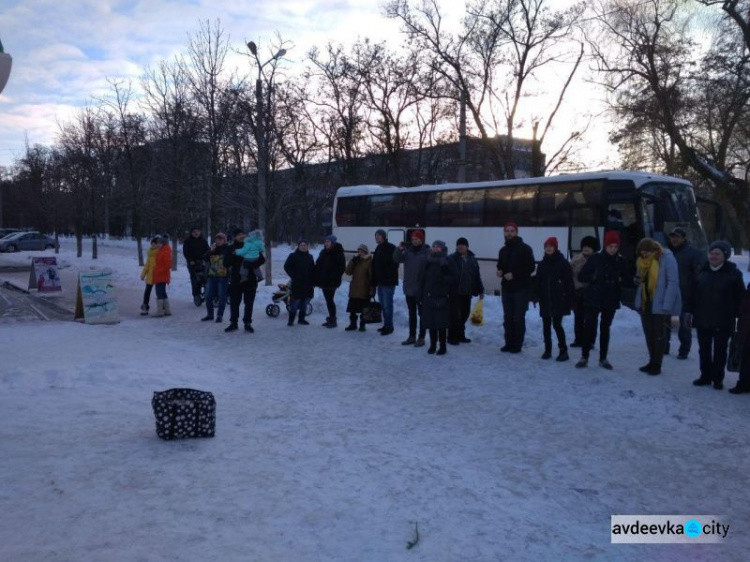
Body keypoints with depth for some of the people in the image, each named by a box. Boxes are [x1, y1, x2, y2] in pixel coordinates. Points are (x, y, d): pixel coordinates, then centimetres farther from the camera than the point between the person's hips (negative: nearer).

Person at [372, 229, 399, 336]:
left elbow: (394, 264, -17)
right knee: (383, 305, 13)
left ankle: (389, 326, -1)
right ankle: (386, 325, 21)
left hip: (388, 282, -9)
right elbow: (374, 266, 18)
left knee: (387, 305, -7)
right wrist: (374, 281, 13)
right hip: (380, 281, 9)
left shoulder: (391, 248, -10)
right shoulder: (378, 249, 16)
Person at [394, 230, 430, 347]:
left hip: (421, 289, -6)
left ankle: (421, 338, 8)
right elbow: (397, 259, 1)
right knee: (412, 314, 14)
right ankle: (412, 337, 23)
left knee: (422, 314, 3)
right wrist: (399, 249, -17)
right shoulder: (408, 251, 7)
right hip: (409, 288, 6)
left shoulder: (427, 252, -10)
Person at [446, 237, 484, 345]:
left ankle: (460, 335, 24)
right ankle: (452, 337, 4)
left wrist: (480, 290, 15)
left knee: (464, 314, 11)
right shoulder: (451, 259, -5)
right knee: (454, 315, -4)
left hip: (467, 292, 5)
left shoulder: (472, 260, 12)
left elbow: (477, 276, 16)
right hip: (454, 292, -5)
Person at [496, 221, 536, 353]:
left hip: (520, 288, -6)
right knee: (507, 317, 9)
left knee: (519, 318, -3)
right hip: (506, 288, 6)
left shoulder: (525, 248, -6)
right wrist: (500, 272, 0)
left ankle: (517, 345, 3)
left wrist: (514, 274, -18)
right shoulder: (503, 250, 15)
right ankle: (509, 343, 17)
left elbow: (531, 267, -11)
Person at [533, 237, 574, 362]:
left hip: (559, 300, -5)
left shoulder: (563, 263, -4)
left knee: (557, 324, -10)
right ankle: (547, 349, 19)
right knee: (546, 325, 8)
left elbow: (569, 282, -6)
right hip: (545, 300, 5)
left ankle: (563, 351, 0)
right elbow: (538, 281, 12)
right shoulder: (542, 264, 10)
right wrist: (536, 295, 1)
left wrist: (570, 299, -10)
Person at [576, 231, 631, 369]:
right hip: (593, 299, -2)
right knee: (590, 327, -6)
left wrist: (619, 280, -9)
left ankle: (603, 358, 19)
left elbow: (628, 279, 11)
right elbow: (581, 276, -3)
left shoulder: (621, 261, 2)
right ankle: (584, 357, 4)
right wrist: (594, 278, -18)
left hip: (611, 301, 2)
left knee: (605, 328, 11)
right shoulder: (595, 258, -5)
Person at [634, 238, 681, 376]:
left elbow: (673, 283, -18)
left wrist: (666, 307, -21)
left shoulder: (667, 259, -15)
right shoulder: (642, 260, 5)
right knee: (649, 334, 14)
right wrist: (637, 279, -9)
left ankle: (657, 365, 12)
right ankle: (652, 362, 27)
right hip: (646, 303, 7)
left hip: (660, 305, -6)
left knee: (659, 335, 3)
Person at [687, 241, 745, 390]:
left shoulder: (733, 273, -5)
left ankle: (718, 378, 15)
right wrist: (690, 312, 10)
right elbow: (693, 293, 11)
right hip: (702, 319, 4)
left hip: (722, 321, -4)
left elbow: (740, 296, -4)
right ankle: (705, 376, 23)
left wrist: (736, 315, -9)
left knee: (720, 350, 5)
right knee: (704, 349, 11)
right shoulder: (702, 271, 6)